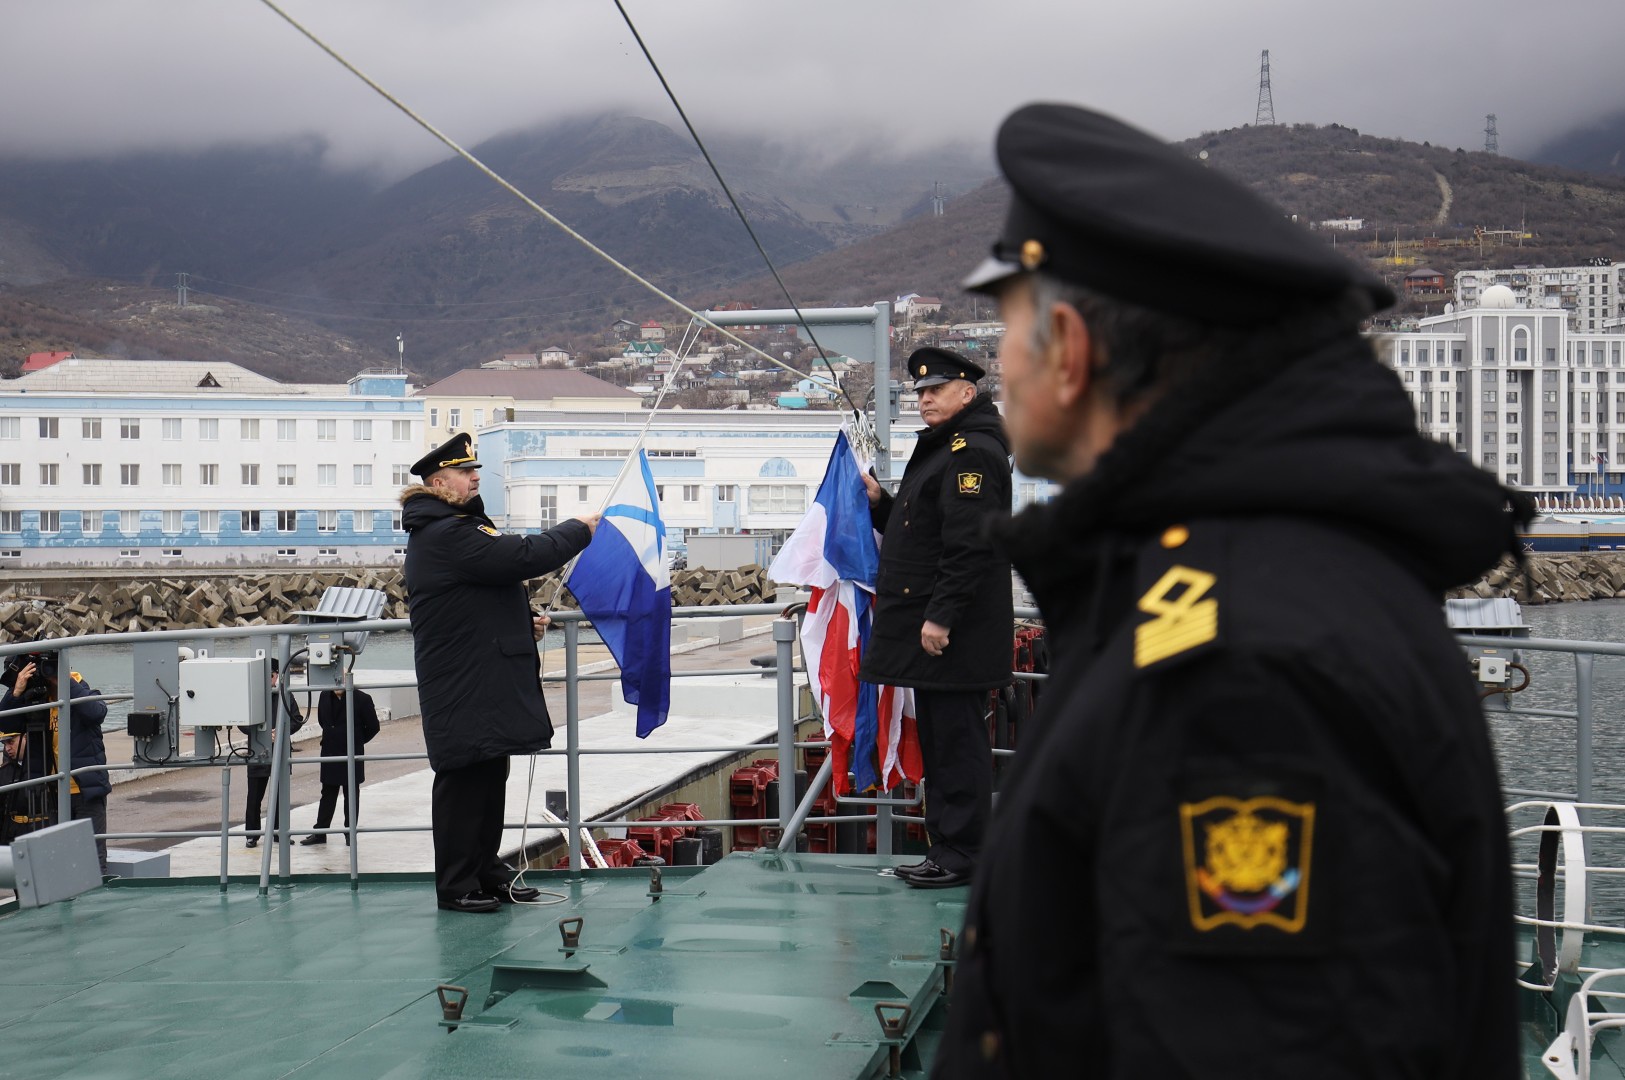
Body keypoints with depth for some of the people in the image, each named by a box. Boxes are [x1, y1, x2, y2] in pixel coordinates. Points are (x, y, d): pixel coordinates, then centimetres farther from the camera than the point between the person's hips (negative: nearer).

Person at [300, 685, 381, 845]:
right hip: (329, 753, 4)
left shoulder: (362, 699, -14)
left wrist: (357, 741, 3)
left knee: (351, 794, 7)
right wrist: (332, 737, 12)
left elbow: (373, 727, -5)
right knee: (328, 794, 11)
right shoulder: (325, 696, -1)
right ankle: (320, 832, 16)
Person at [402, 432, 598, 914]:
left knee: (490, 774, 15)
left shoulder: (457, 528, 19)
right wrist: (579, 530, -10)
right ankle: (457, 886, 1)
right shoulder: (445, 534, -17)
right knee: (465, 778, -5)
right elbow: (522, 557, -24)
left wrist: (523, 621, 11)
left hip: (487, 679, 11)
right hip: (463, 684, -11)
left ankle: (486, 872, 24)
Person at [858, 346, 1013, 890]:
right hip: (926, 626, 11)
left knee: (957, 738, -6)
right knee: (936, 738, 14)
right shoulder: (939, 450, 20)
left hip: (954, 632, -11)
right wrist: (880, 502, 11)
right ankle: (946, 848, 20)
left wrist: (941, 616, -24)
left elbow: (969, 544, -22)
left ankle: (962, 855, 0)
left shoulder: (973, 452, -13)